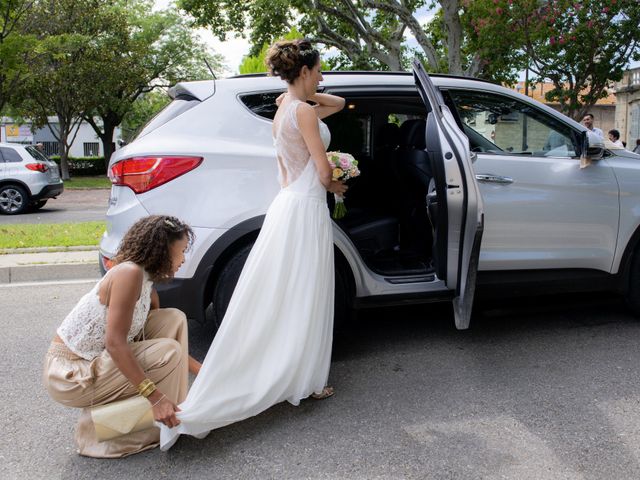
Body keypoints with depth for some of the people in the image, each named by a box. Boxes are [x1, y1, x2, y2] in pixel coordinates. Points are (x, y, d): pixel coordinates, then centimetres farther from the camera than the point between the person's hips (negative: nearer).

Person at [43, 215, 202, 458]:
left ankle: (170, 412, 7)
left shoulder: (147, 287, 5)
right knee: (168, 352, -19)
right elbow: (114, 343, -27)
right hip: (69, 374, -8)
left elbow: (172, 343, 14)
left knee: (174, 319, 0)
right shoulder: (129, 273, -22)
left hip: (93, 363, 8)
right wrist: (153, 395, -28)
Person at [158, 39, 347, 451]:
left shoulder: (285, 109, 16)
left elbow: (339, 103, 29)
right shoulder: (303, 111, -13)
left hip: (287, 205, 10)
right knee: (303, 301, 1)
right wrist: (334, 186, 6)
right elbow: (324, 172, -13)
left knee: (278, 300, 14)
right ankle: (302, 381, 14)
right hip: (306, 209, -10)